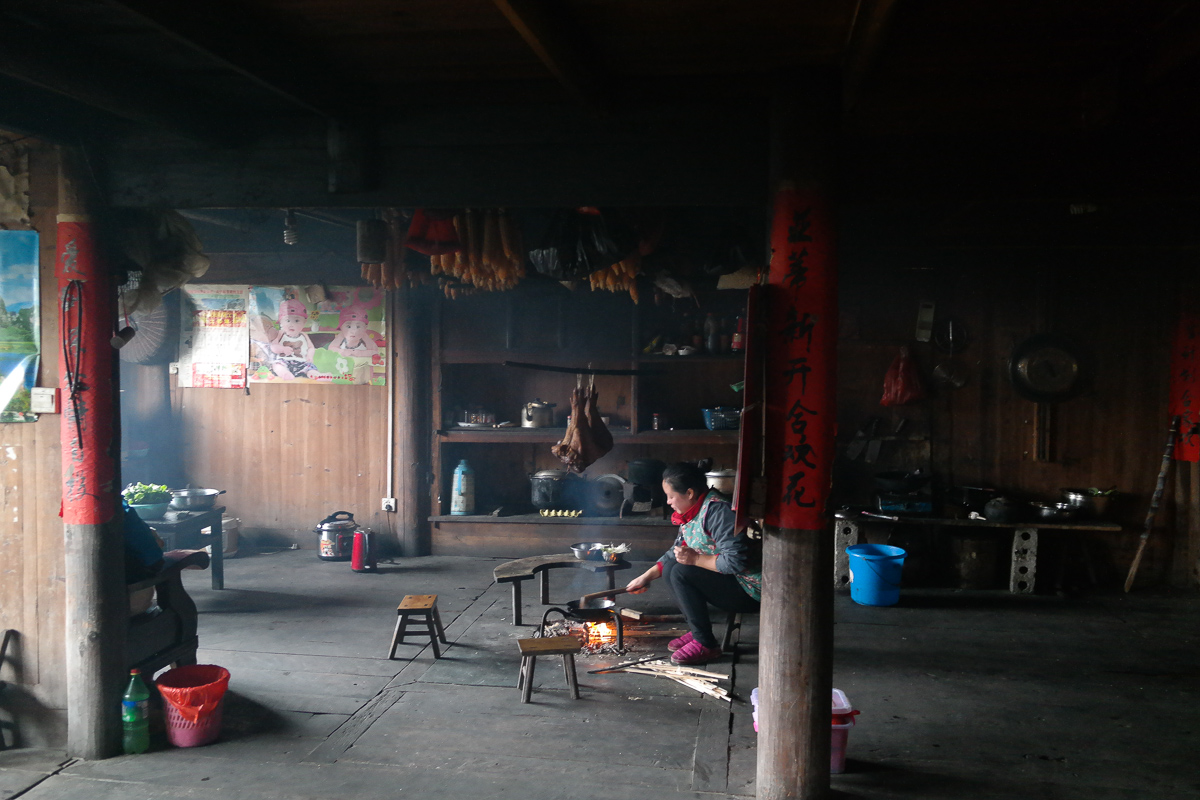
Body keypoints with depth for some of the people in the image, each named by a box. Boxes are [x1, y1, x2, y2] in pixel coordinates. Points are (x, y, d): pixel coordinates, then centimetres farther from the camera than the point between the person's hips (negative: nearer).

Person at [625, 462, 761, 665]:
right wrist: (646, 577, 13)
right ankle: (696, 632, 8)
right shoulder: (692, 512, 6)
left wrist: (695, 559, -22)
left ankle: (706, 645, -14)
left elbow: (735, 561, -30)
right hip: (724, 582, 10)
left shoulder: (717, 511, -23)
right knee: (670, 568, 3)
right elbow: (675, 552, 19)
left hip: (749, 589, -10)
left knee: (682, 573, -22)